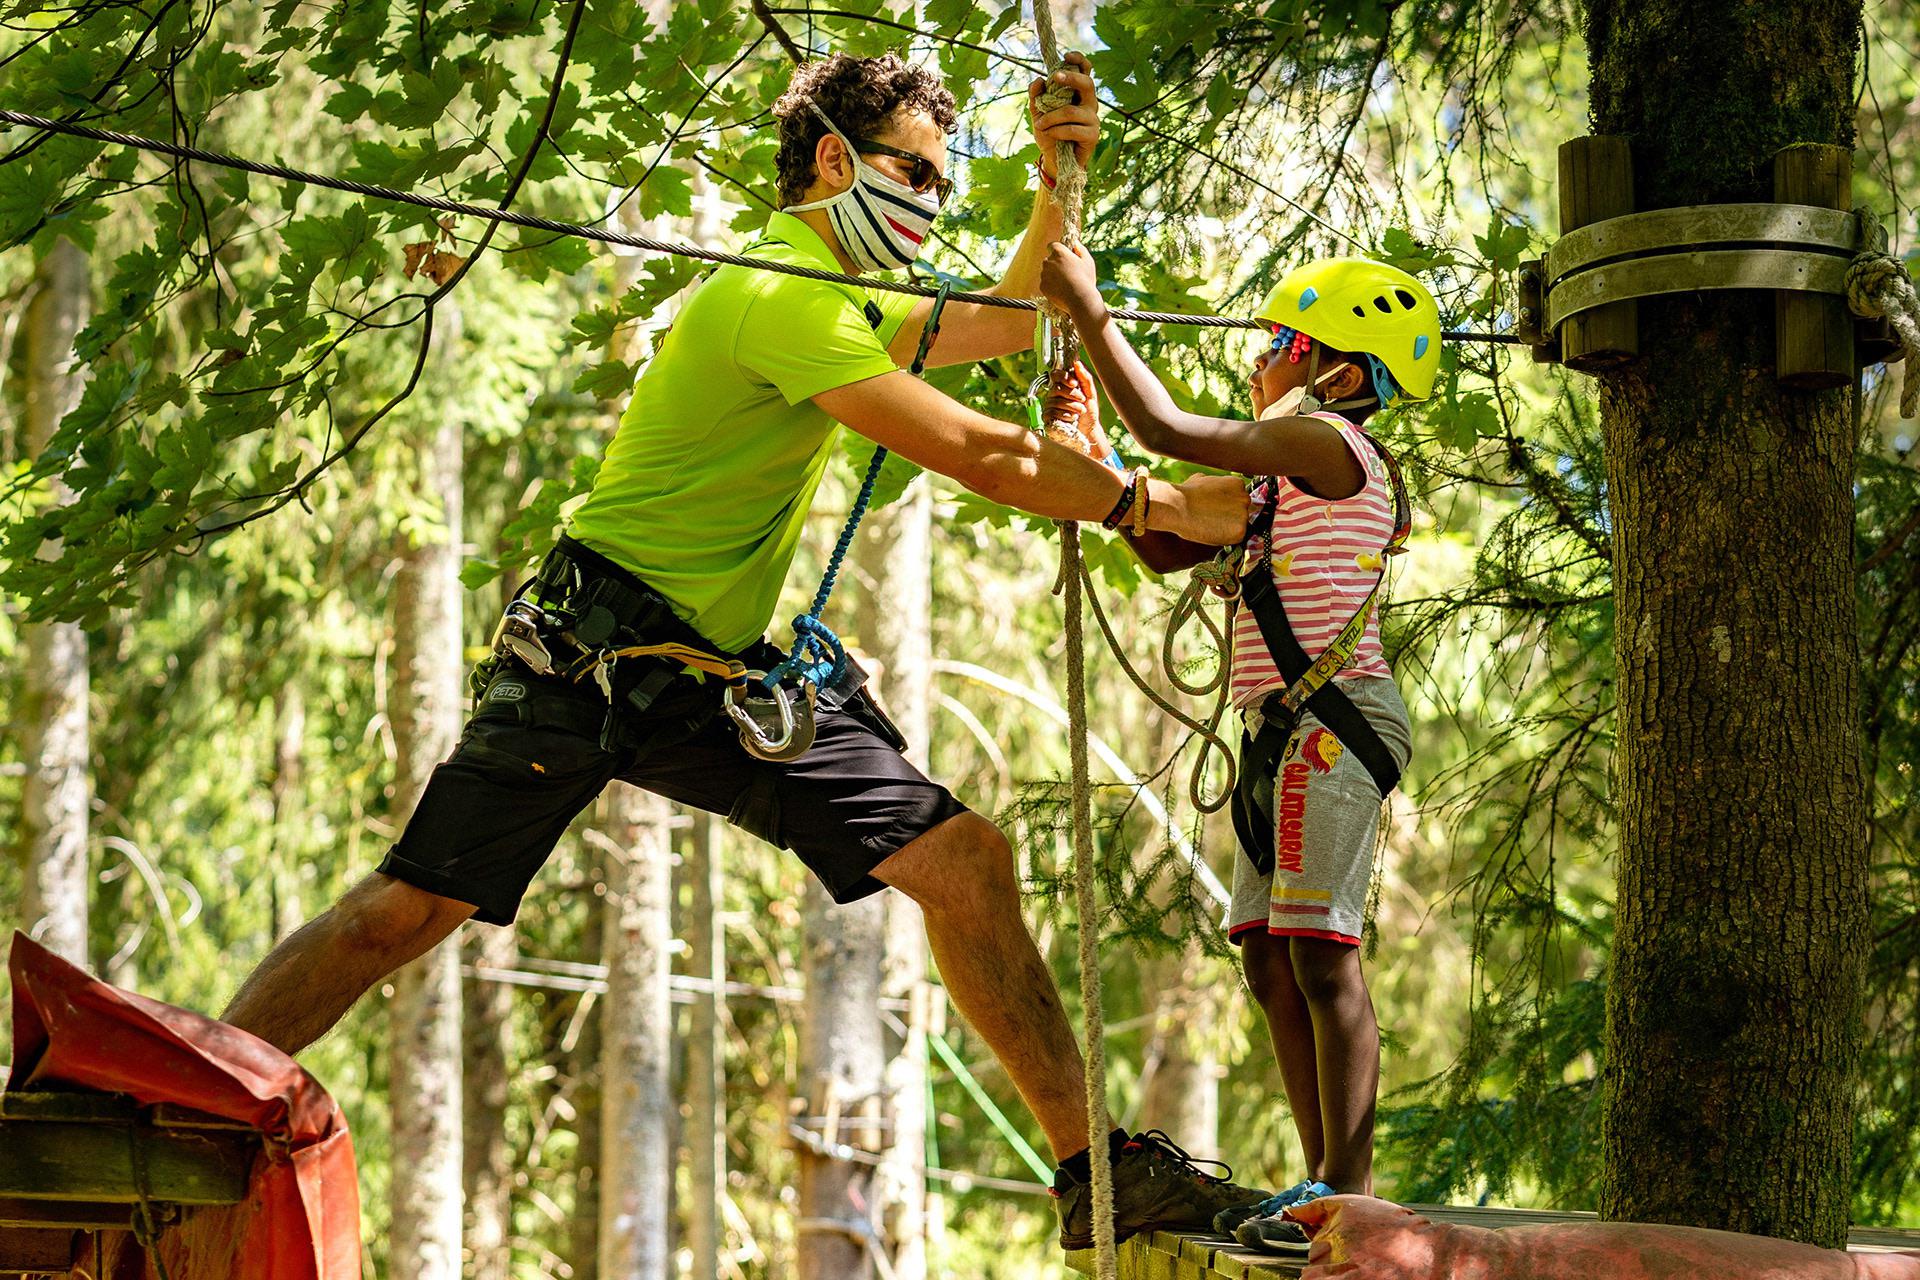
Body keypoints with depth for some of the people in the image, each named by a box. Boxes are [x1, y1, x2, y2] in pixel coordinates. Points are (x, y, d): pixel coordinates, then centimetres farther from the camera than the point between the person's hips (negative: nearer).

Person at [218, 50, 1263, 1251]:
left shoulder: (841, 301, 18)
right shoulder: (781, 297, -15)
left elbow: (1006, 324, 30)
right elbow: (975, 453, -17)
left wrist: (1057, 188, 15)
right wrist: (1161, 506, -11)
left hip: (724, 679, 9)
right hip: (593, 652, -9)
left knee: (967, 862, -2)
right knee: (406, 911, -12)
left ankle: (1097, 1167, 2)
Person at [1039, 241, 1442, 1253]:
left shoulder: (1326, 441, -8)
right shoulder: (1285, 475, 21)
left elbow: (1170, 430, -15)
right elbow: (1166, 547, 24)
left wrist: (1089, 310, -8)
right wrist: (1091, 447, 18)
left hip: (1332, 715, -10)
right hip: (1286, 726, 10)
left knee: (1321, 951, -12)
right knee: (1270, 956, 9)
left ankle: (1351, 1190, -13)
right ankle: (1326, 1180, 12)